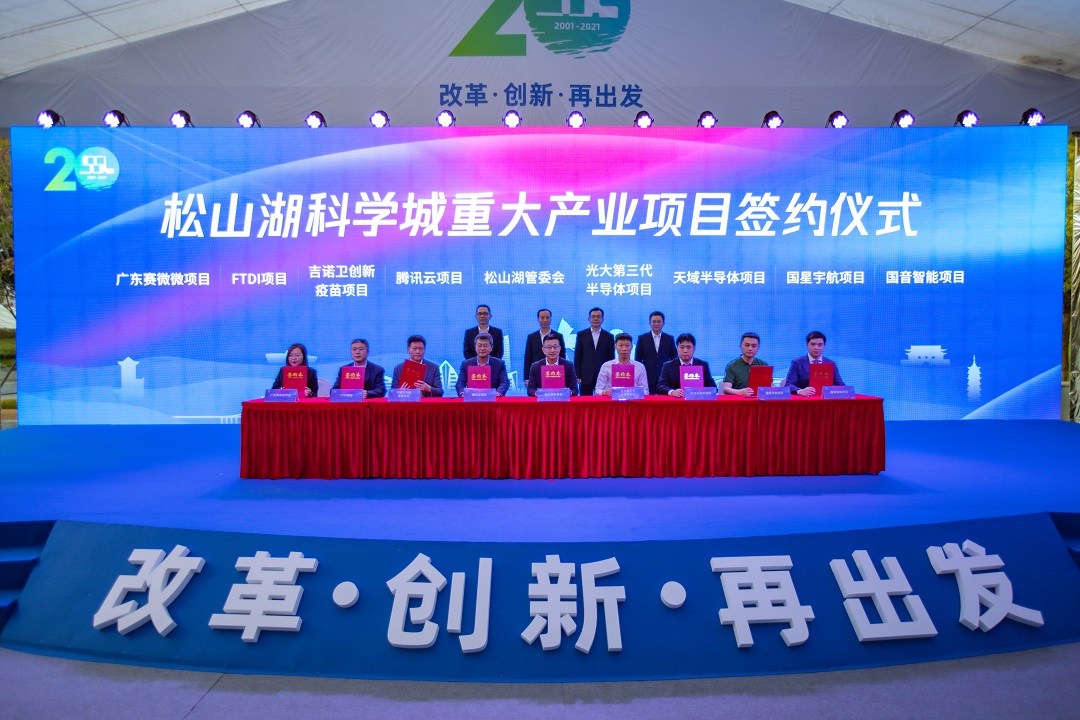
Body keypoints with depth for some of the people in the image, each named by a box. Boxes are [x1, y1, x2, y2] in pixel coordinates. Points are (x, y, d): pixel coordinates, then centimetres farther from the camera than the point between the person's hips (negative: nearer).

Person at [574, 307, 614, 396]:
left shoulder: (609, 337, 7)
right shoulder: (581, 335, 8)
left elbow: (611, 358, 7)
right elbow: (577, 356, 5)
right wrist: (578, 376, -1)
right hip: (586, 377, 0)